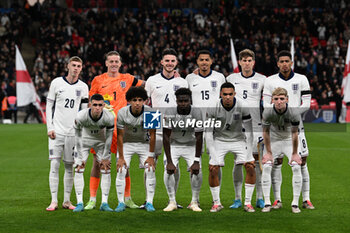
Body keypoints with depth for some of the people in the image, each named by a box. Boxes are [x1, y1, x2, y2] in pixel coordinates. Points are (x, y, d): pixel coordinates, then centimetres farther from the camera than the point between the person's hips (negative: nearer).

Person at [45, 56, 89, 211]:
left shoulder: (83, 87, 8)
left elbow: (84, 111, 10)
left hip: (73, 132, 2)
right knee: (54, 165, -7)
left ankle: (67, 201, 12)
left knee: (69, 167, 5)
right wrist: (50, 127, -3)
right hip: (56, 131, -2)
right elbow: (49, 106, 5)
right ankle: (54, 201, -3)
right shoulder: (57, 82, 3)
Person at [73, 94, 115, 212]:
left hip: (100, 141, 1)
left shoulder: (109, 117, -30)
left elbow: (108, 138, -15)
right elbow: (78, 137, -19)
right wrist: (80, 157, -15)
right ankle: (79, 203, -6)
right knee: (79, 169, -11)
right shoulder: (81, 116, -33)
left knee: (106, 169, -7)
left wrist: (105, 157, -9)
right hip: (84, 140, -1)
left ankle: (104, 203, 0)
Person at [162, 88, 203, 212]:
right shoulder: (170, 113, -25)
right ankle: (172, 202, -6)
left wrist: (196, 161, -21)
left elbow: (199, 138, -19)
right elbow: (166, 138, -23)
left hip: (191, 145, 0)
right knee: (169, 170, -19)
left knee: (197, 171, -17)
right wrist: (169, 162, -27)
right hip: (173, 145, 0)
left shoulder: (196, 113, -23)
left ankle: (194, 202, -1)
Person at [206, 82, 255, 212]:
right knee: (213, 169, -13)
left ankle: (248, 203, -1)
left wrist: (248, 151, -14)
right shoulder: (213, 108, -19)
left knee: (250, 167, -13)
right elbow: (209, 132, -12)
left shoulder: (242, 107, -19)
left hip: (238, 139, 0)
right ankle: (216, 203, 4)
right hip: (219, 140, 0)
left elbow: (248, 131, -10)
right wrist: (212, 153, -17)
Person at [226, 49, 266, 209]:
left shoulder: (261, 80, 3)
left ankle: (260, 198, 7)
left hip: (255, 125, -1)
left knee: (257, 160, -1)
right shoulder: (231, 79, 8)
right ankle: (237, 198, 7)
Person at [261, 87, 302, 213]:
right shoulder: (268, 112, -25)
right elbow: (266, 132, -13)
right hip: (273, 140, 1)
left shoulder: (293, 112, -28)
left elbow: (294, 133, -18)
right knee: (266, 167, -13)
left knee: (296, 167, -15)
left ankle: (295, 203, -6)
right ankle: (267, 203, -6)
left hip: (289, 140, 0)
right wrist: (268, 152, -10)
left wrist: (294, 153, -12)